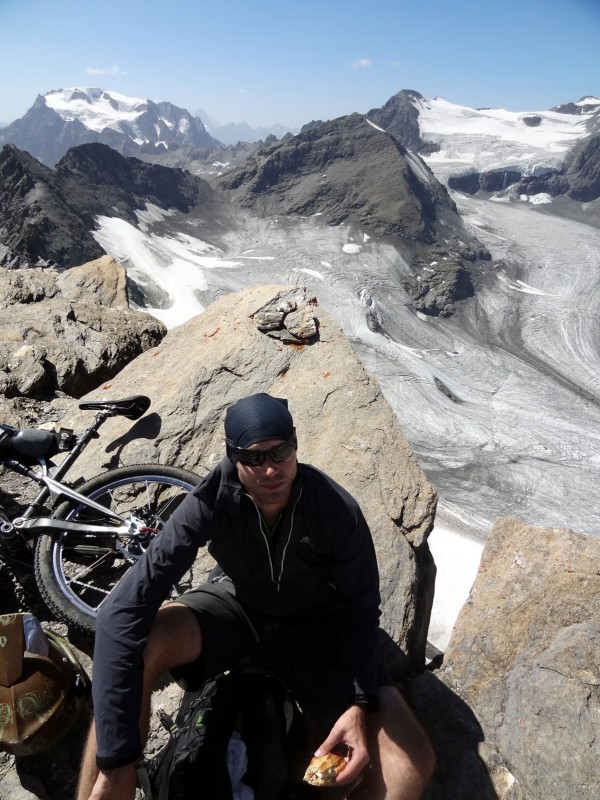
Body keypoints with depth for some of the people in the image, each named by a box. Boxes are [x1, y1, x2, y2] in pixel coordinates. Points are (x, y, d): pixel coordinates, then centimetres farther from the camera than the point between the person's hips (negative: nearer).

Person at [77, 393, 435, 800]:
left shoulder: (338, 510, -26)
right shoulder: (211, 501, -28)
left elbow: (360, 610, -12)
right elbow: (125, 608, -34)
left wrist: (358, 705, -26)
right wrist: (116, 757, -37)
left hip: (314, 624, 0)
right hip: (236, 604, 1)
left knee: (412, 759, -21)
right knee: (136, 638, -32)